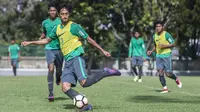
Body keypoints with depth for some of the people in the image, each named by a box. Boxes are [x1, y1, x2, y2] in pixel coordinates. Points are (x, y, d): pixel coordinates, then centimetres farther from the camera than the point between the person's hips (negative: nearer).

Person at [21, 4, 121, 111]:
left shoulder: (74, 26, -2)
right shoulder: (57, 28, 17)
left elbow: (89, 39, 1)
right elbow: (47, 40, 31)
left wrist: (102, 51, -1)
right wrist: (30, 42, 29)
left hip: (76, 57, -6)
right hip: (68, 61, 6)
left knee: (84, 82, -25)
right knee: (65, 87, -11)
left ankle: (106, 72, -8)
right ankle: (85, 105, -10)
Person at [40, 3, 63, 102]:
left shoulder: (61, 21, 1)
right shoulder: (45, 22, 7)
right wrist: (40, 38, 2)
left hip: (59, 48, 0)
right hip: (49, 48, 0)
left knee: (59, 70, 8)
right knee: (51, 69, -17)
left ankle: (58, 79, 48)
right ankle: (50, 93, -15)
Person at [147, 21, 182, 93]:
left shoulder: (166, 34, -10)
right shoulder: (155, 36, 9)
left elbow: (173, 44, -8)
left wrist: (164, 46, -20)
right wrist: (151, 51, 8)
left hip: (166, 55, -5)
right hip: (158, 55, 5)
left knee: (168, 73, -6)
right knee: (160, 71, -7)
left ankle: (176, 79, 26)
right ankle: (165, 88, 0)